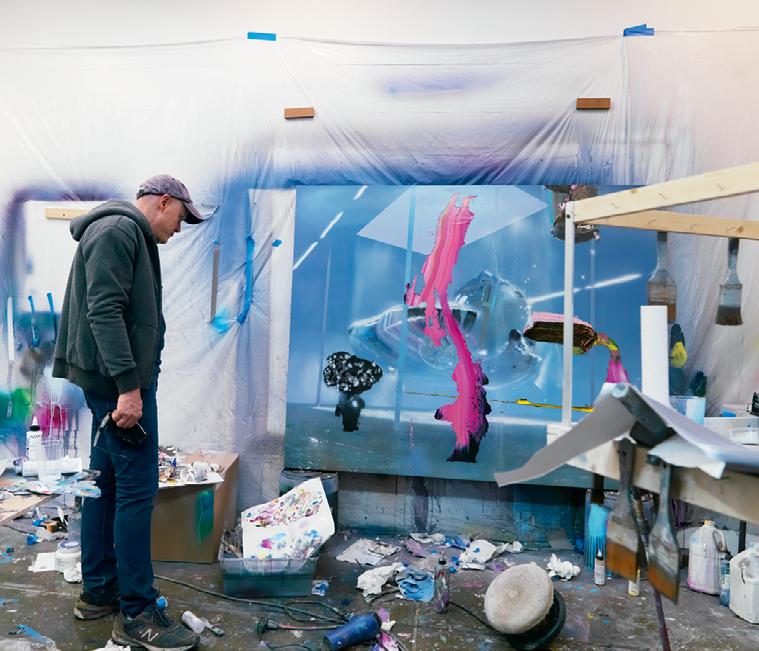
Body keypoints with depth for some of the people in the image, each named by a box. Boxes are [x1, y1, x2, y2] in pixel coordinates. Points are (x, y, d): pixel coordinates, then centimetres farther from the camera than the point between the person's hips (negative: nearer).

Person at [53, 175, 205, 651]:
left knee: (107, 481, 14)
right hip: (119, 379, -11)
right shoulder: (118, 230, -11)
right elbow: (104, 310, -21)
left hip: (111, 380, 11)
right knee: (137, 488, -8)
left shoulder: (126, 234, 21)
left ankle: (98, 591, 26)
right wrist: (128, 386, -25)